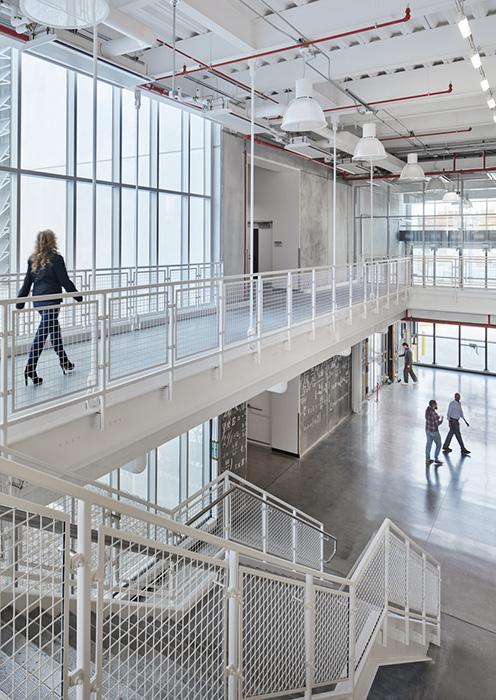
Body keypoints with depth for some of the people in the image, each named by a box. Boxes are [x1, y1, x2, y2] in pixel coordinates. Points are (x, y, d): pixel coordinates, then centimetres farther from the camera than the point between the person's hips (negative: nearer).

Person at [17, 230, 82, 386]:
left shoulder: (33, 260, 8)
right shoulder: (56, 259, -11)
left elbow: (27, 282, 10)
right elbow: (65, 281, -10)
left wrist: (20, 302, 13)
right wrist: (78, 297, 1)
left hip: (37, 301, 7)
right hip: (51, 301, -7)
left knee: (54, 329, 20)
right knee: (42, 333, -7)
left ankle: (64, 362, 32)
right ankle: (30, 368, -9)